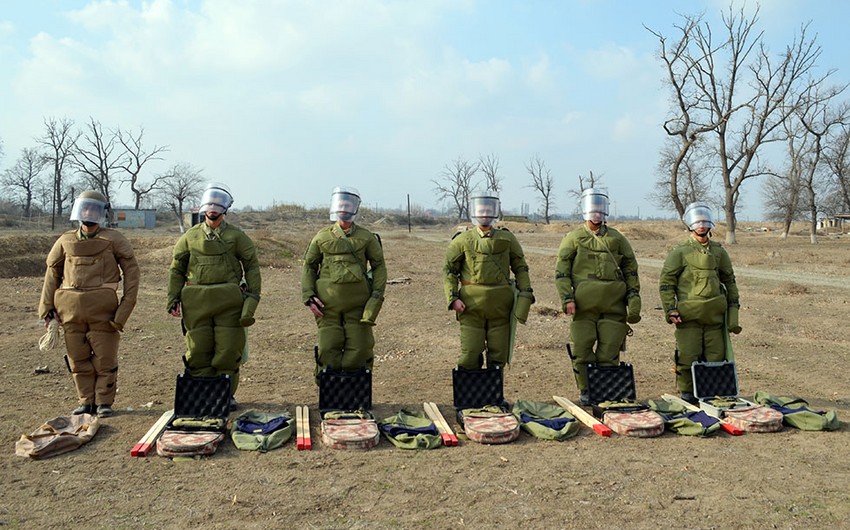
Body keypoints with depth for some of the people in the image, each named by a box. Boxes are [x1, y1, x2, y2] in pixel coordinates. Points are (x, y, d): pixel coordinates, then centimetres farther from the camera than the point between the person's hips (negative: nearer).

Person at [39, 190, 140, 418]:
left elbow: (131, 270, 0)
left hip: (102, 308, -3)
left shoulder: (113, 240, 2)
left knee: (105, 358, 2)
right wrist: (46, 306, 10)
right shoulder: (66, 241, 12)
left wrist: (126, 305, -7)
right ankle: (86, 401, 22)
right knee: (78, 359, 9)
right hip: (71, 308, 4)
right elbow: (52, 273, 16)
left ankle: (104, 402, 14)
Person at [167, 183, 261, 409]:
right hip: (196, 302, 2)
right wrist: (173, 299, 6)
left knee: (228, 350, 1)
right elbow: (176, 270, 14)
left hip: (229, 301, -2)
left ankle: (227, 394, 14)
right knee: (198, 350, 5)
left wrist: (253, 296, -4)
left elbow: (252, 266, 5)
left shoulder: (236, 236, 5)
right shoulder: (190, 236, 11)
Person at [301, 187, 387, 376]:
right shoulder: (322, 236, 8)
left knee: (358, 350, 3)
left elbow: (379, 266, 9)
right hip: (328, 302, 0)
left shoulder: (366, 238, 6)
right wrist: (308, 297, -1)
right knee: (328, 350, 2)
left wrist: (377, 295, -3)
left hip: (358, 303, 0)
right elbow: (308, 266, 11)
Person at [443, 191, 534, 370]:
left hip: (500, 306, 2)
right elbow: (448, 270, 4)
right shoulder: (462, 240, 5)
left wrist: (526, 293, 2)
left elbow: (520, 268, 15)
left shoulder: (507, 239, 10)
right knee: (469, 356, -2)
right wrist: (453, 298, -8)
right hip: (471, 306, -1)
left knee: (498, 356, 8)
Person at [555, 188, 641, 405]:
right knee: (582, 350, 0)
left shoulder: (617, 239, 15)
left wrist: (633, 298, 7)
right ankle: (585, 391, 14)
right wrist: (567, 298, -8)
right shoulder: (574, 238, 7)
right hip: (584, 305, -2)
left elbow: (631, 270, 17)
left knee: (609, 352, 3)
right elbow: (561, 271, 2)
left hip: (613, 305, 2)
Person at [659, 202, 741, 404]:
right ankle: (687, 393, 12)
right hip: (688, 314, -4)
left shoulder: (718, 251, 13)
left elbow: (729, 280, 22)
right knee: (688, 356, -3)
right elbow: (665, 282, -1)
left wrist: (733, 308, 14)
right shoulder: (680, 252, 0)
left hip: (714, 314, 4)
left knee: (716, 357, 6)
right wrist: (670, 310, -9)